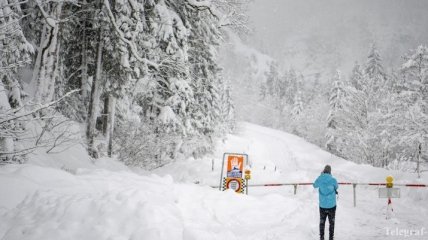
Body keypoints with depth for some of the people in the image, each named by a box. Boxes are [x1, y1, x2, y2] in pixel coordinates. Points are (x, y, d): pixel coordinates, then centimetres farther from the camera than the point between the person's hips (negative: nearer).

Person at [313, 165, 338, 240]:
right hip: (332, 205, -1)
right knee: (331, 223, 13)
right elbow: (336, 187, 6)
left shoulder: (319, 179, -11)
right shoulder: (333, 180, -14)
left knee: (322, 222, 15)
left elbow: (315, 185, 11)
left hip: (322, 206, 1)